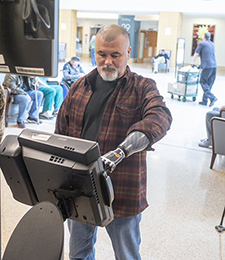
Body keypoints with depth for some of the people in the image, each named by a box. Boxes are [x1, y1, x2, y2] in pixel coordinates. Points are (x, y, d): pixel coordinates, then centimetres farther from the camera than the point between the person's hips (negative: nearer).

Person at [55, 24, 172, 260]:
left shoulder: (143, 88, -7)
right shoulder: (79, 87, 6)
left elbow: (159, 117, -29)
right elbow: (60, 133, 12)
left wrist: (119, 152, -44)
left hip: (122, 191, -4)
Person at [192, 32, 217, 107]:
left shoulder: (202, 44, 0)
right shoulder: (212, 44, 21)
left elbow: (196, 54, 3)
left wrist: (193, 63, 19)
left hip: (207, 66, -7)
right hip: (214, 66, 7)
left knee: (203, 82, -1)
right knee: (209, 84, 8)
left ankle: (212, 97, -16)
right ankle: (205, 100, 10)